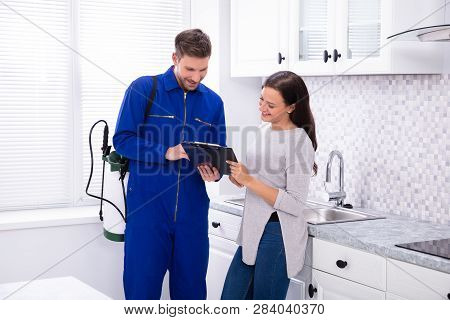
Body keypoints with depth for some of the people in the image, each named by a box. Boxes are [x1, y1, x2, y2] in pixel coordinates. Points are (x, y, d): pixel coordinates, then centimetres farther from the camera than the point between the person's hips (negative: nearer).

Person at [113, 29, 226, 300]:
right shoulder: (143, 89, -3)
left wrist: (214, 172, -10)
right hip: (147, 208, -3)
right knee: (142, 287, 2)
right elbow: (122, 140, -7)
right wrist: (166, 153, -19)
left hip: (192, 211, 4)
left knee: (191, 288, 11)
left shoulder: (213, 102, 9)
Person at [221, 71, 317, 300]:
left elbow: (295, 204, -19)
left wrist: (249, 180, -21)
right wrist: (237, 175, -1)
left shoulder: (299, 143, -16)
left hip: (278, 236, -8)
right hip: (253, 231, 8)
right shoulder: (264, 130, 9)